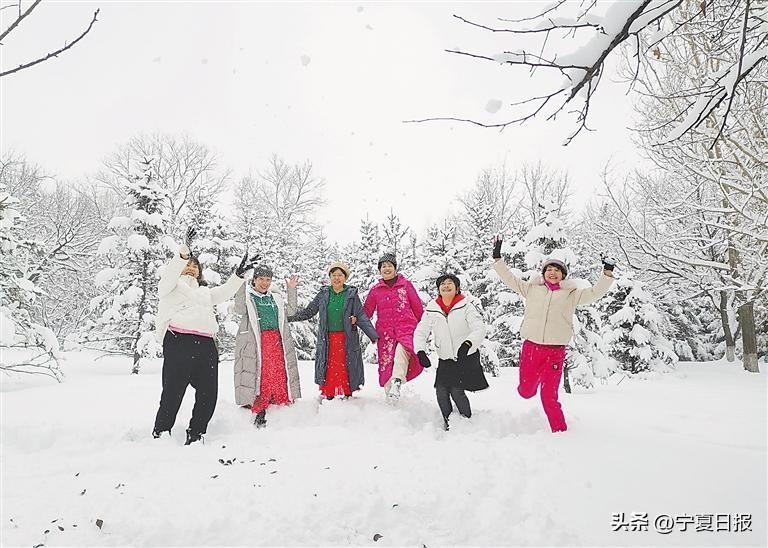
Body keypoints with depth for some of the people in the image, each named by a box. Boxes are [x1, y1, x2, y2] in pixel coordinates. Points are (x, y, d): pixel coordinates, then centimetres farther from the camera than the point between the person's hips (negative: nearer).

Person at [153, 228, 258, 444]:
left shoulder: (205, 291, 34)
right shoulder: (170, 285, 16)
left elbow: (225, 292, 19)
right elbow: (169, 274, -6)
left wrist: (239, 274, 6)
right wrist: (184, 252, -21)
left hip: (206, 344, 6)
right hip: (179, 341, -6)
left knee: (208, 394, 4)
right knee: (172, 393, -6)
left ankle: (195, 435, 18)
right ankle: (160, 435, 7)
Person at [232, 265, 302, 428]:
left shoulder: (275, 296, 20)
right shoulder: (247, 295, 6)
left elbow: (290, 311, 17)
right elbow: (240, 310, -13)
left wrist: (292, 289, 11)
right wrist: (242, 285, -19)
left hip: (277, 341, 4)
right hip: (257, 341, -4)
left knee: (279, 374, 1)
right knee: (260, 376, -6)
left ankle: (282, 405, 12)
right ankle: (259, 412, 2)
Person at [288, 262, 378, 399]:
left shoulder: (352, 294, 0)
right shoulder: (323, 294, 6)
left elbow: (361, 316, -1)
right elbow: (308, 311, 13)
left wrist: (374, 335, -10)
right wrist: (289, 318, 6)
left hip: (346, 339, -2)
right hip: (327, 339, 2)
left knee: (346, 367, 0)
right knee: (328, 367, 3)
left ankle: (348, 394, 15)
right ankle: (329, 394, 17)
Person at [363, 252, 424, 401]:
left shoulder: (405, 284, 8)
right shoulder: (375, 289, 13)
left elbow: (418, 307, 12)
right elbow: (367, 311, 16)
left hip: (406, 329, -2)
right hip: (385, 332, 3)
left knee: (402, 349, -33)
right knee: (385, 362, -6)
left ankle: (397, 381, -37)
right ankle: (389, 390, 6)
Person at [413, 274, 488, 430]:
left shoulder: (466, 307, -11)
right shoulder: (431, 310, -1)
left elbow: (480, 329, -21)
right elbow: (420, 332, 3)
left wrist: (467, 343, -40)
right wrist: (420, 351, -14)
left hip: (467, 357, -3)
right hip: (445, 360, 4)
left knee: (457, 390, -14)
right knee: (441, 391, -6)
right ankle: (448, 422, 19)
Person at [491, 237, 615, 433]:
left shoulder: (570, 294, 11)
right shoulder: (532, 289, 13)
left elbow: (595, 292, 4)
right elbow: (510, 279, 13)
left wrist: (607, 273, -7)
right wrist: (497, 258, 8)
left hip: (555, 352, -1)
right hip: (531, 348, 2)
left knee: (549, 397, -2)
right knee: (526, 392, 9)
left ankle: (560, 431, 17)